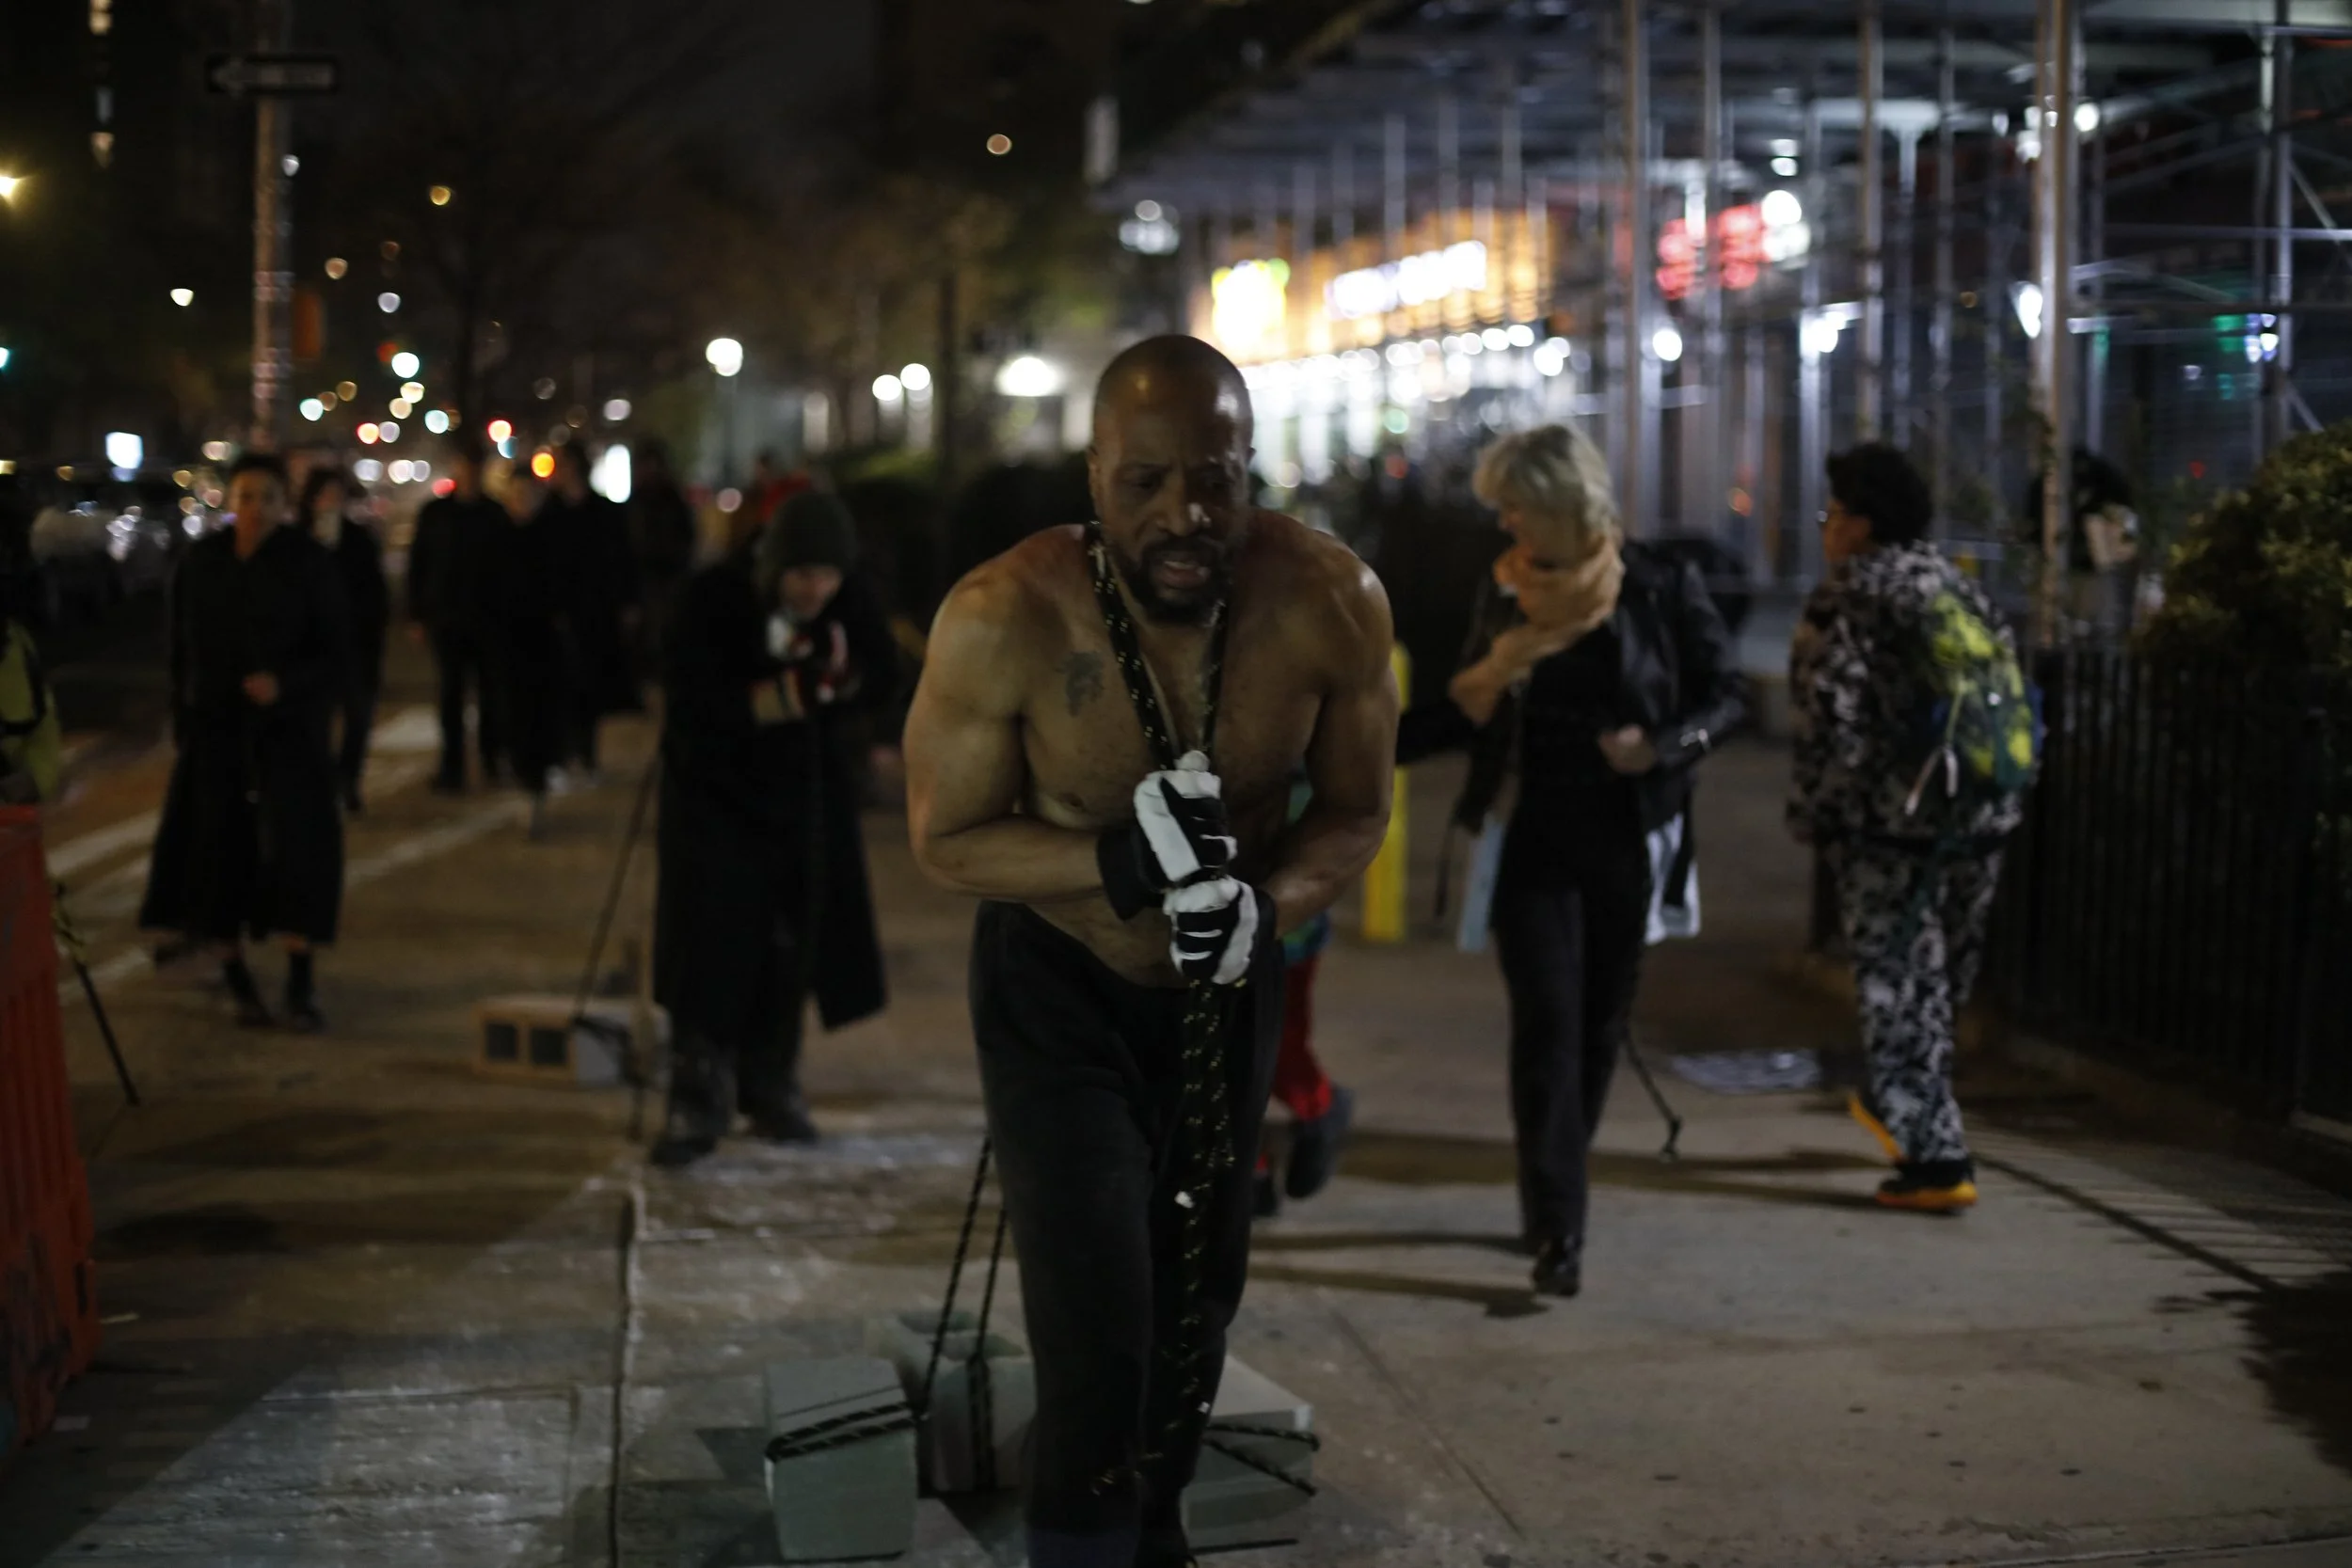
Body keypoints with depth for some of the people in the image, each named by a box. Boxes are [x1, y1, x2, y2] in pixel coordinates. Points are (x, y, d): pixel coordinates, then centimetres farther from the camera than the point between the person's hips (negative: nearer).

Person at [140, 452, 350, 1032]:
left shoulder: (310, 564, -6)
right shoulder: (200, 564, 3)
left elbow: (336, 656, -6)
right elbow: (183, 651, 9)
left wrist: (285, 684, -22)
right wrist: (183, 722, 8)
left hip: (289, 729, -2)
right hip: (216, 729, 2)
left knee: (296, 847, -13)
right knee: (220, 854, 1)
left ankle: (301, 983, -5)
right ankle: (236, 979, 16)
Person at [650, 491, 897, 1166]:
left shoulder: (851, 599, -10)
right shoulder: (713, 598, -19)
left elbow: (884, 678, -4)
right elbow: (693, 705, -23)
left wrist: (842, 675, -27)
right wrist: (786, 694, -34)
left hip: (810, 798, 3)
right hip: (720, 795, -3)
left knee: (791, 947, 8)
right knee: (710, 947, -8)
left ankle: (771, 1088, 24)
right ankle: (699, 1103, -2)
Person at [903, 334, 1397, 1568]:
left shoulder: (1330, 602, -23)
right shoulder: (1003, 621, -30)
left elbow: (1355, 809, -9)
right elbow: (946, 839, -18)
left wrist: (1268, 907, -29)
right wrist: (1120, 864, -34)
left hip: (1226, 983, 4)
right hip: (1058, 985, -4)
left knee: (1200, 1284, 23)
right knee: (1097, 1315, -15)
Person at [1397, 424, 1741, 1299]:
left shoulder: (1660, 588, -5)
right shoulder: (1507, 591, 3)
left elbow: (1722, 695, 1)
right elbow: (1470, 711, 12)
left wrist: (1664, 747, -18)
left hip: (1626, 841, 0)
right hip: (1535, 840, 1)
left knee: (1601, 1024, 8)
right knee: (1547, 1023, -8)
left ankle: (1551, 1196, 26)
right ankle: (1558, 1228, -8)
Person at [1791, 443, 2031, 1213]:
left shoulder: (1847, 600, -7)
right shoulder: (1959, 586, 15)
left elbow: (1833, 722, -15)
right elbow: (2014, 695, 16)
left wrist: (1811, 816, -5)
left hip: (1893, 823, -7)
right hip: (1983, 815, 7)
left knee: (1898, 984, -1)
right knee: (1942, 976, 19)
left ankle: (1935, 1157, -3)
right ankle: (1897, 1104, 37)